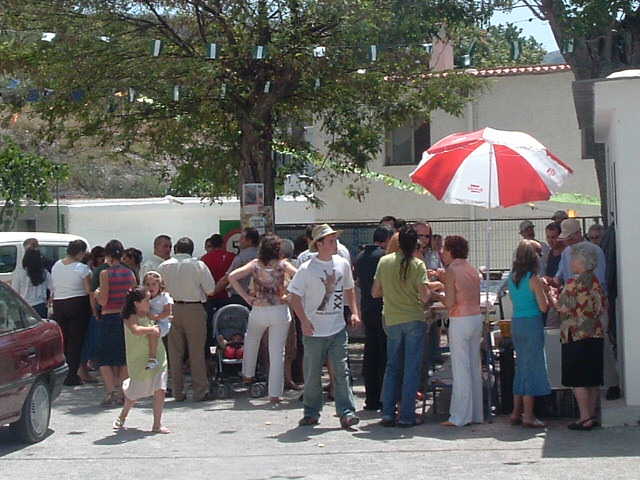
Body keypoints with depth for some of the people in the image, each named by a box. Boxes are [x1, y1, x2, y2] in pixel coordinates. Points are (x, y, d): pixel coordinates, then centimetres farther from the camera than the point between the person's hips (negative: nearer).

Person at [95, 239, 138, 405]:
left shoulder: (105, 274, -11)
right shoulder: (130, 273, 2)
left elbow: (103, 300, -13)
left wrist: (96, 293, 7)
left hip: (109, 318, -4)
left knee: (104, 359, 6)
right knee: (124, 358, 13)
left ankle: (111, 392, -4)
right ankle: (121, 393, 13)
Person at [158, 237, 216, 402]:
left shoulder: (164, 266, 2)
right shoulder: (198, 265, -6)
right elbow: (210, 289, -6)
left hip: (172, 309, 3)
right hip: (194, 309, -3)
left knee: (175, 352, 8)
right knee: (196, 351, 2)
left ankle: (178, 392, 11)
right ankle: (200, 391, 3)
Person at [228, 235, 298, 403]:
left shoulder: (255, 264, 0)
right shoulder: (283, 265, -2)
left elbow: (232, 277, -7)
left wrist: (246, 297, -3)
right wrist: (289, 296, -4)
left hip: (259, 310, 1)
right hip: (280, 311, -1)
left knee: (251, 340, 31)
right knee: (277, 352, 3)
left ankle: (248, 374, 38)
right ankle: (275, 394, 3)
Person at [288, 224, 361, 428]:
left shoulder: (342, 264, 5)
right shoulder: (306, 269, -9)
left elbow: (349, 289, 18)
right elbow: (295, 297, -7)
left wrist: (354, 312, 6)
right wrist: (304, 321, -17)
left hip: (338, 329, 3)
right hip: (314, 331, -3)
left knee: (341, 371, -3)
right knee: (312, 374, 7)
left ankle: (346, 412, -1)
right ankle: (311, 413, 20)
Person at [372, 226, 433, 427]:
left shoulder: (384, 261, 1)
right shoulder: (418, 265, -9)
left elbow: (375, 293, 6)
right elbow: (425, 296, -15)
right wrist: (429, 288, 6)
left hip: (392, 321, 3)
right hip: (414, 320, -3)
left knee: (392, 367, 14)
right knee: (412, 369, 4)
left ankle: (388, 413, 11)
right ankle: (407, 415, 5)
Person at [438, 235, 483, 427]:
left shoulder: (452, 270, -10)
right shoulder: (472, 269, 11)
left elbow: (449, 302, -14)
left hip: (460, 320, -7)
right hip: (476, 318, 7)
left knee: (460, 368, -4)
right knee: (474, 367, 11)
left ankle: (460, 417, -1)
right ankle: (476, 414, 16)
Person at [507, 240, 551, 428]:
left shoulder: (512, 277, 7)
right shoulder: (534, 279, -14)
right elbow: (543, 307, -13)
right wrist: (545, 290, 4)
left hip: (516, 324, 7)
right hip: (532, 323, -7)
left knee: (521, 367, 15)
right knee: (533, 368, -1)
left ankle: (516, 413, 19)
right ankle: (528, 416, 0)